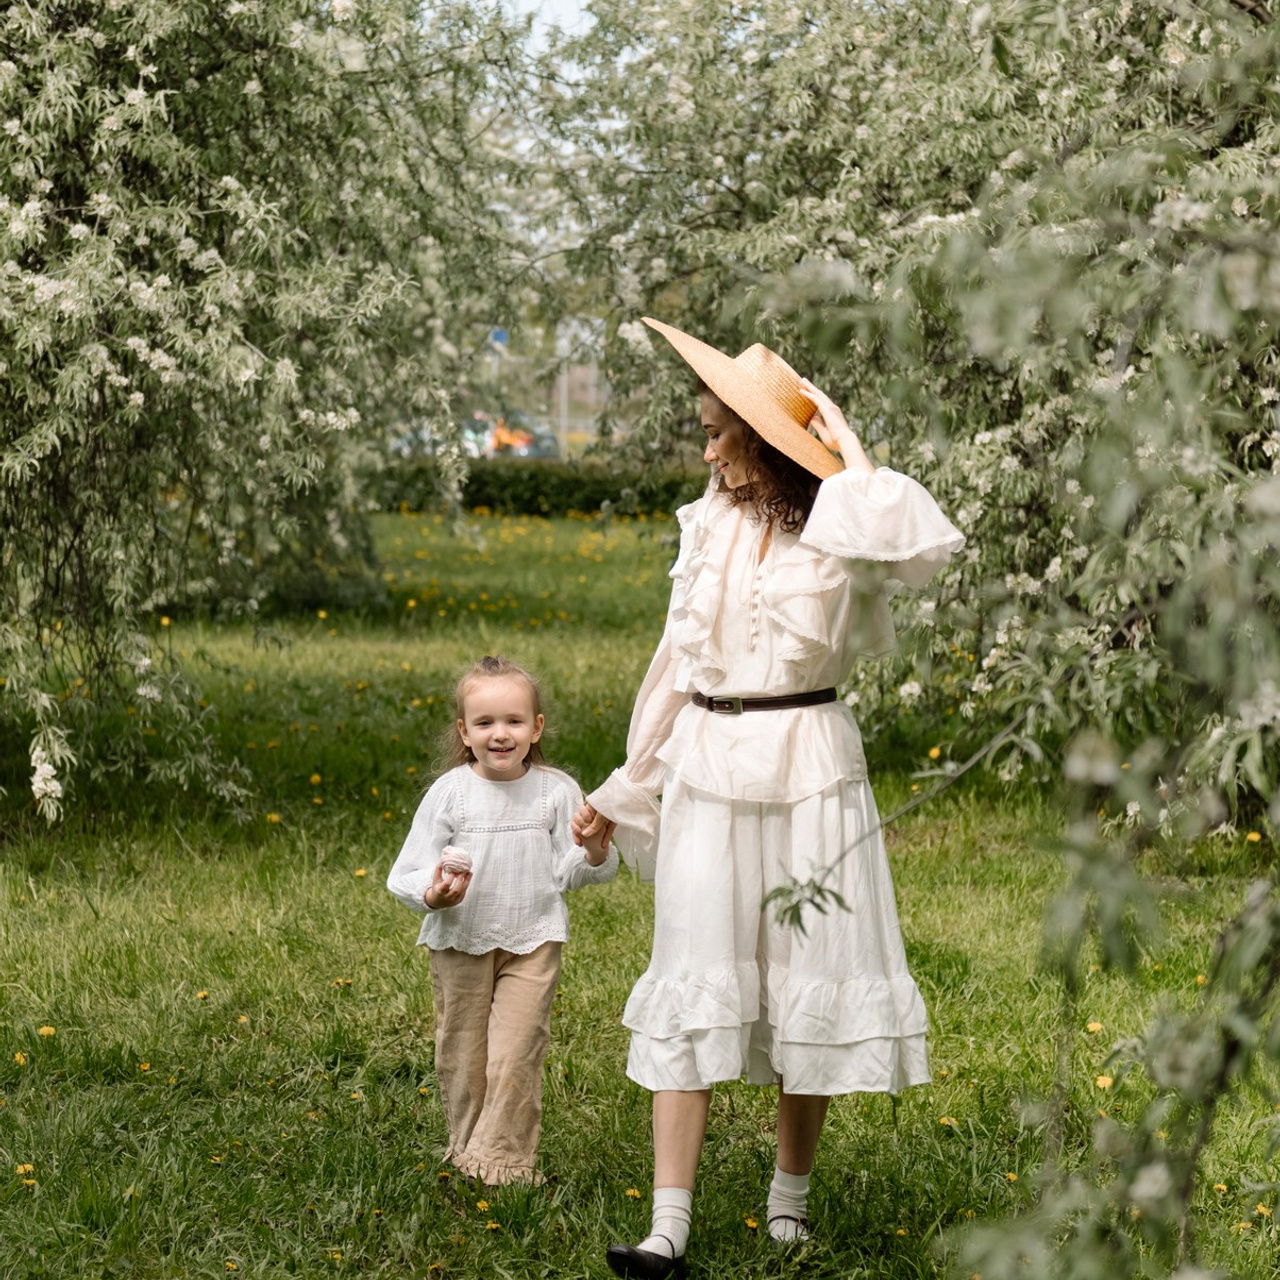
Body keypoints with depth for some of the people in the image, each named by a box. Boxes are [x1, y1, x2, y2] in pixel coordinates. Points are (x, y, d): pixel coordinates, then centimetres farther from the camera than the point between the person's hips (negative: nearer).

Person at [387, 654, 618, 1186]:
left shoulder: (556, 791, -4)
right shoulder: (449, 793, -7)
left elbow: (569, 872, 2)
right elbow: (411, 873, -4)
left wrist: (595, 854, -19)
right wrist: (433, 895, -25)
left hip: (531, 942, -1)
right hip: (461, 941, 1)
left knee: (515, 1056, -7)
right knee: (462, 1056, 11)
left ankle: (501, 1158, 4)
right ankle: (466, 1146, 30)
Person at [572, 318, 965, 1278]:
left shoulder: (837, 537, -6)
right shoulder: (710, 526, 7)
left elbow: (928, 545, -29)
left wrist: (848, 454, -17)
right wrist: (627, 791, 18)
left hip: (809, 766, -3)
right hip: (708, 767, 3)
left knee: (811, 976, 5)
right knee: (694, 986, -2)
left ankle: (792, 1189, 24)